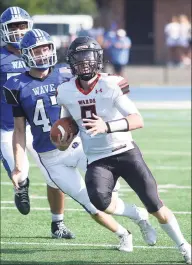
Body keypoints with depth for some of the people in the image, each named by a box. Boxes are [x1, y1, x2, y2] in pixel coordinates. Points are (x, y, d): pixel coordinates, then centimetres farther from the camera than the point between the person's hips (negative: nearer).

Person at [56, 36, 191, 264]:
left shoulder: (111, 85, -16)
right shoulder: (66, 92, -3)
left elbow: (138, 121, -24)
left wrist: (107, 127, -37)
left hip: (125, 153, -2)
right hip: (97, 160, 2)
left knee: (155, 205, -3)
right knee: (98, 198, -29)